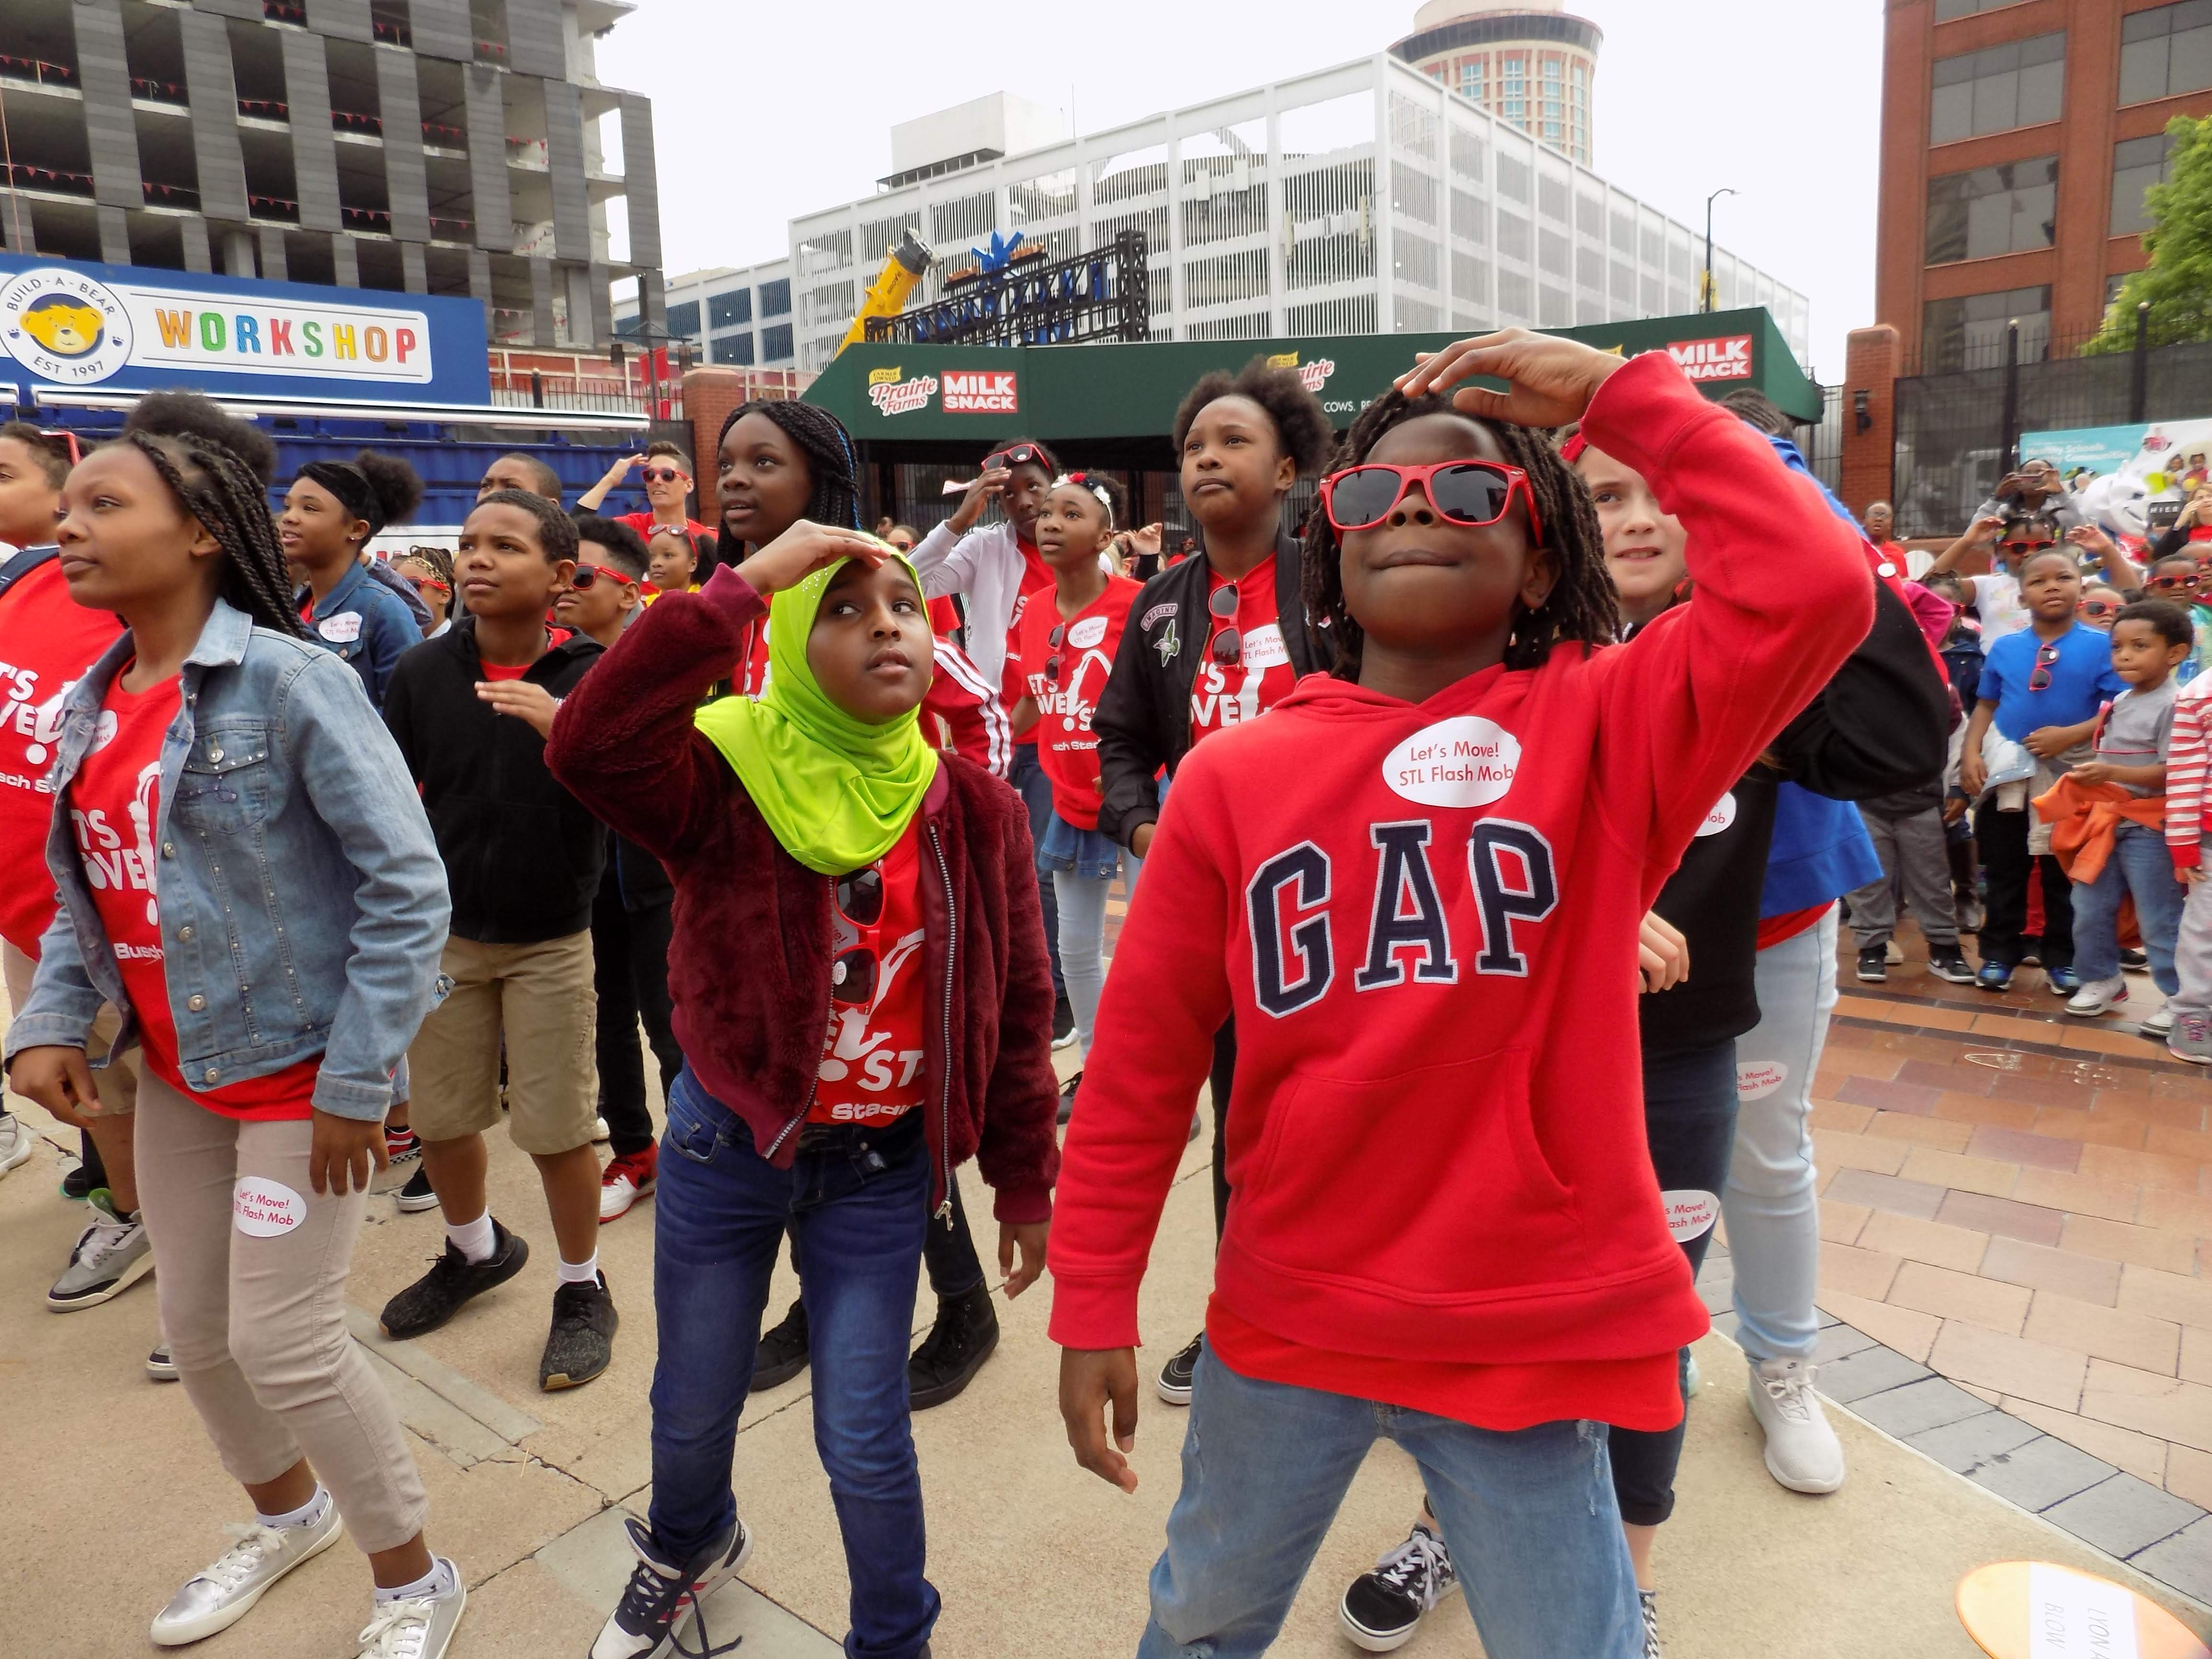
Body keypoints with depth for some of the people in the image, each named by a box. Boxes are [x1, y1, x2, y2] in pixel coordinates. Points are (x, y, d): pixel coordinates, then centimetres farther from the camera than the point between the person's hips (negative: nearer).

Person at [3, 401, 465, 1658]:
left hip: (297, 1068, -7)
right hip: (176, 1072, 7)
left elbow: (407, 884, -20)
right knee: (195, 1327, 18)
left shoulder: (289, 680, -17)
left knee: (284, 1340, -2)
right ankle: (290, 1514, 46)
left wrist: (357, 1079, -20)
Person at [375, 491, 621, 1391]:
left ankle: (582, 1289, 26)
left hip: (551, 939, -3)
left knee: (556, 1129, 4)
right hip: (442, 934, 3)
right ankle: (477, 1250, 43)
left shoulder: (592, 677, -11)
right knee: (438, 1119, 16)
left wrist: (564, 731, -35)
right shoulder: (423, 673, -5)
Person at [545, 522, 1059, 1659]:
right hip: (726, 1144, 1)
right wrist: (745, 583, -35)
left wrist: (1025, 1185, 3)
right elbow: (588, 744, -37)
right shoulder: (725, 779, -14)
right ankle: (689, 1545, 58)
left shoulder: (976, 810, -9)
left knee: (863, 1436, 8)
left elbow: (1018, 1009, -2)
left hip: (881, 1167, 0)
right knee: (693, 1406, 22)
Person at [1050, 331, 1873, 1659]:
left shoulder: (1608, 725, -8)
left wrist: (1620, 390, -16)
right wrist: (1095, 1303, 0)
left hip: (1534, 1335, -2)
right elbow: (1144, 1053, -2)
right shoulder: (1233, 772, -5)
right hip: (1283, 1322, 3)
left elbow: (1818, 588, -25)